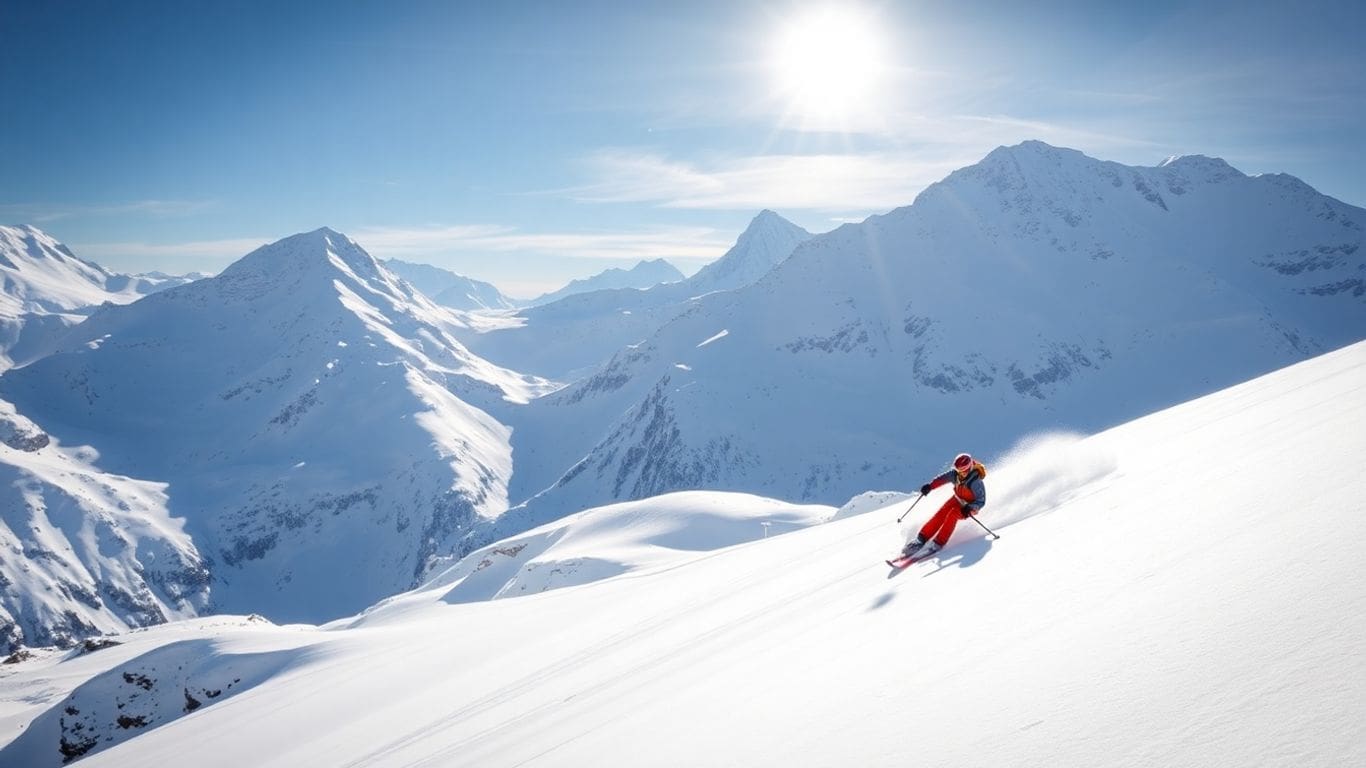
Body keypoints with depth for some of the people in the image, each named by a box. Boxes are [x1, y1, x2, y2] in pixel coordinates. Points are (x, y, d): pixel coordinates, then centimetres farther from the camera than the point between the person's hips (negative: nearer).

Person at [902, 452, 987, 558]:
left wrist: (970, 508, -46)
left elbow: (981, 501, -29)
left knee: (952, 515, -29)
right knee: (940, 514, -14)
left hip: (969, 506, -5)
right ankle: (921, 539, -10)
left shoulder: (976, 482, -33)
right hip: (957, 499, 5)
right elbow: (942, 479, -8)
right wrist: (930, 486, -25)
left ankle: (938, 544, -24)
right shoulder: (955, 474, -19)